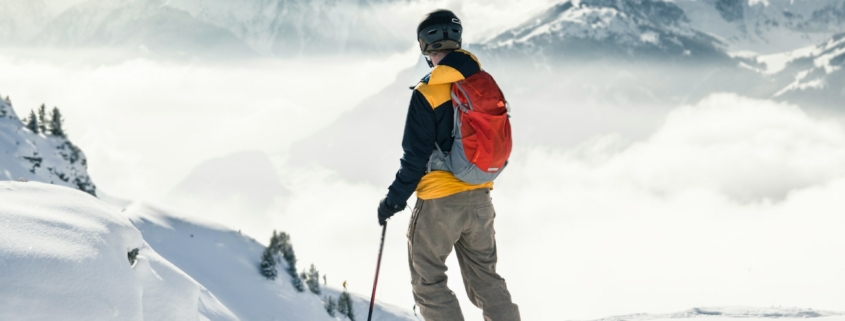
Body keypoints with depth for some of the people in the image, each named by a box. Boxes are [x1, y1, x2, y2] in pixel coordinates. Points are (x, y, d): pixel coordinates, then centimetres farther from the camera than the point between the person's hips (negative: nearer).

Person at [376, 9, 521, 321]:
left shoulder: (427, 93, -17)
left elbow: (415, 157, -16)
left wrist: (393, 200, -5)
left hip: (439, 203, -6)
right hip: (480, 199, 6)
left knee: (428, 283, 7)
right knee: (486, 278, 16)